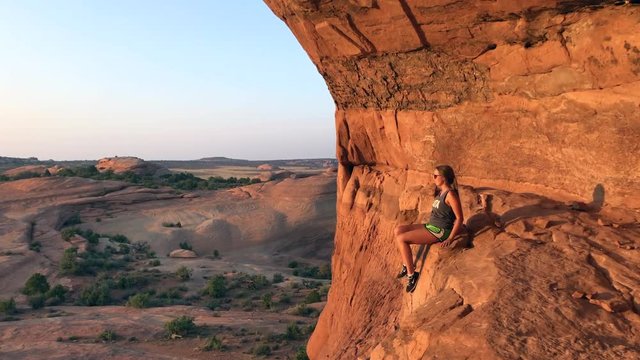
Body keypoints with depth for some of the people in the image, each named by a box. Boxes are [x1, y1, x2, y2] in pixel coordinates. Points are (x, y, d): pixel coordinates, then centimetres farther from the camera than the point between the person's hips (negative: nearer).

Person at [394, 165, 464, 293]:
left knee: (401, 239, -19)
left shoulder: (450, 194, -16)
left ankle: (412, 274, -8)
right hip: (431, 226, 10)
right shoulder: (441, 191, 13)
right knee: (398, 230, 2)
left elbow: (460, 218, -19)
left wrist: (450, 239, -20)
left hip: (440, 231, -10)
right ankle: (406, 265, 8)